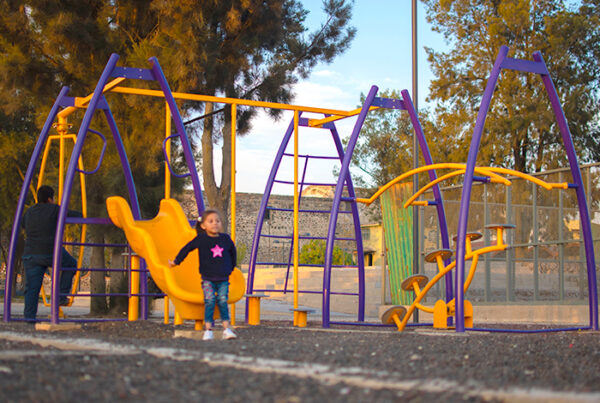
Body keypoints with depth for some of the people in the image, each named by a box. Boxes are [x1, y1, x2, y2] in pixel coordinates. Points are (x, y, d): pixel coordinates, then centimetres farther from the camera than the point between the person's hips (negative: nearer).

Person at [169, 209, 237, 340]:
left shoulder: (226, 239, 3)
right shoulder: (201, 239, -4)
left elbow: (232, 252, 22)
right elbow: (186, 249, 7)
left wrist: (231, 267, 24)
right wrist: (176, 262, 10)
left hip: (223, 279, 2)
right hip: (208, 278, -2)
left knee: (223, 302, -4)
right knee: (210, 301, -10)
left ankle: (226, 329, -2)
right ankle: (208, 330, -5)